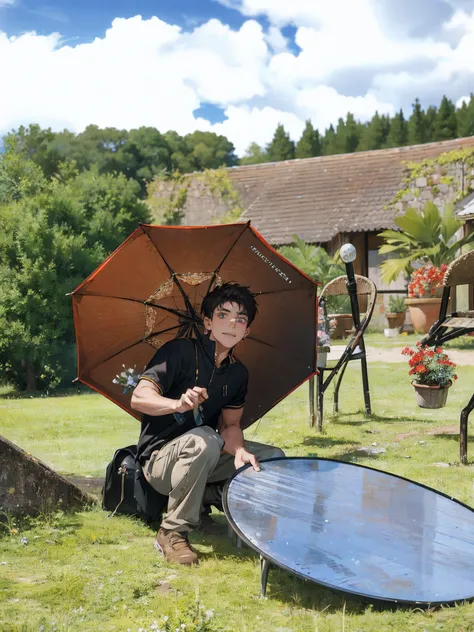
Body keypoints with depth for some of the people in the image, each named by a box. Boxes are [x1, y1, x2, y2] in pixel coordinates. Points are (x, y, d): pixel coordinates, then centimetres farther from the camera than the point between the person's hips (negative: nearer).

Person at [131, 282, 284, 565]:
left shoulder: (238, 372, 5)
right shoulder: (180, 351, -15)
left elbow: (230, 425, 2)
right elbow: (138, 398, -23)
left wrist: (239, 451, -22)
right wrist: (178, 404, -44)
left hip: (202, 459, 6)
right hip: (160, 458, -6)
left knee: (273, 457, -7)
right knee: (204, 439, -38)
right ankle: (172, 533, -23)